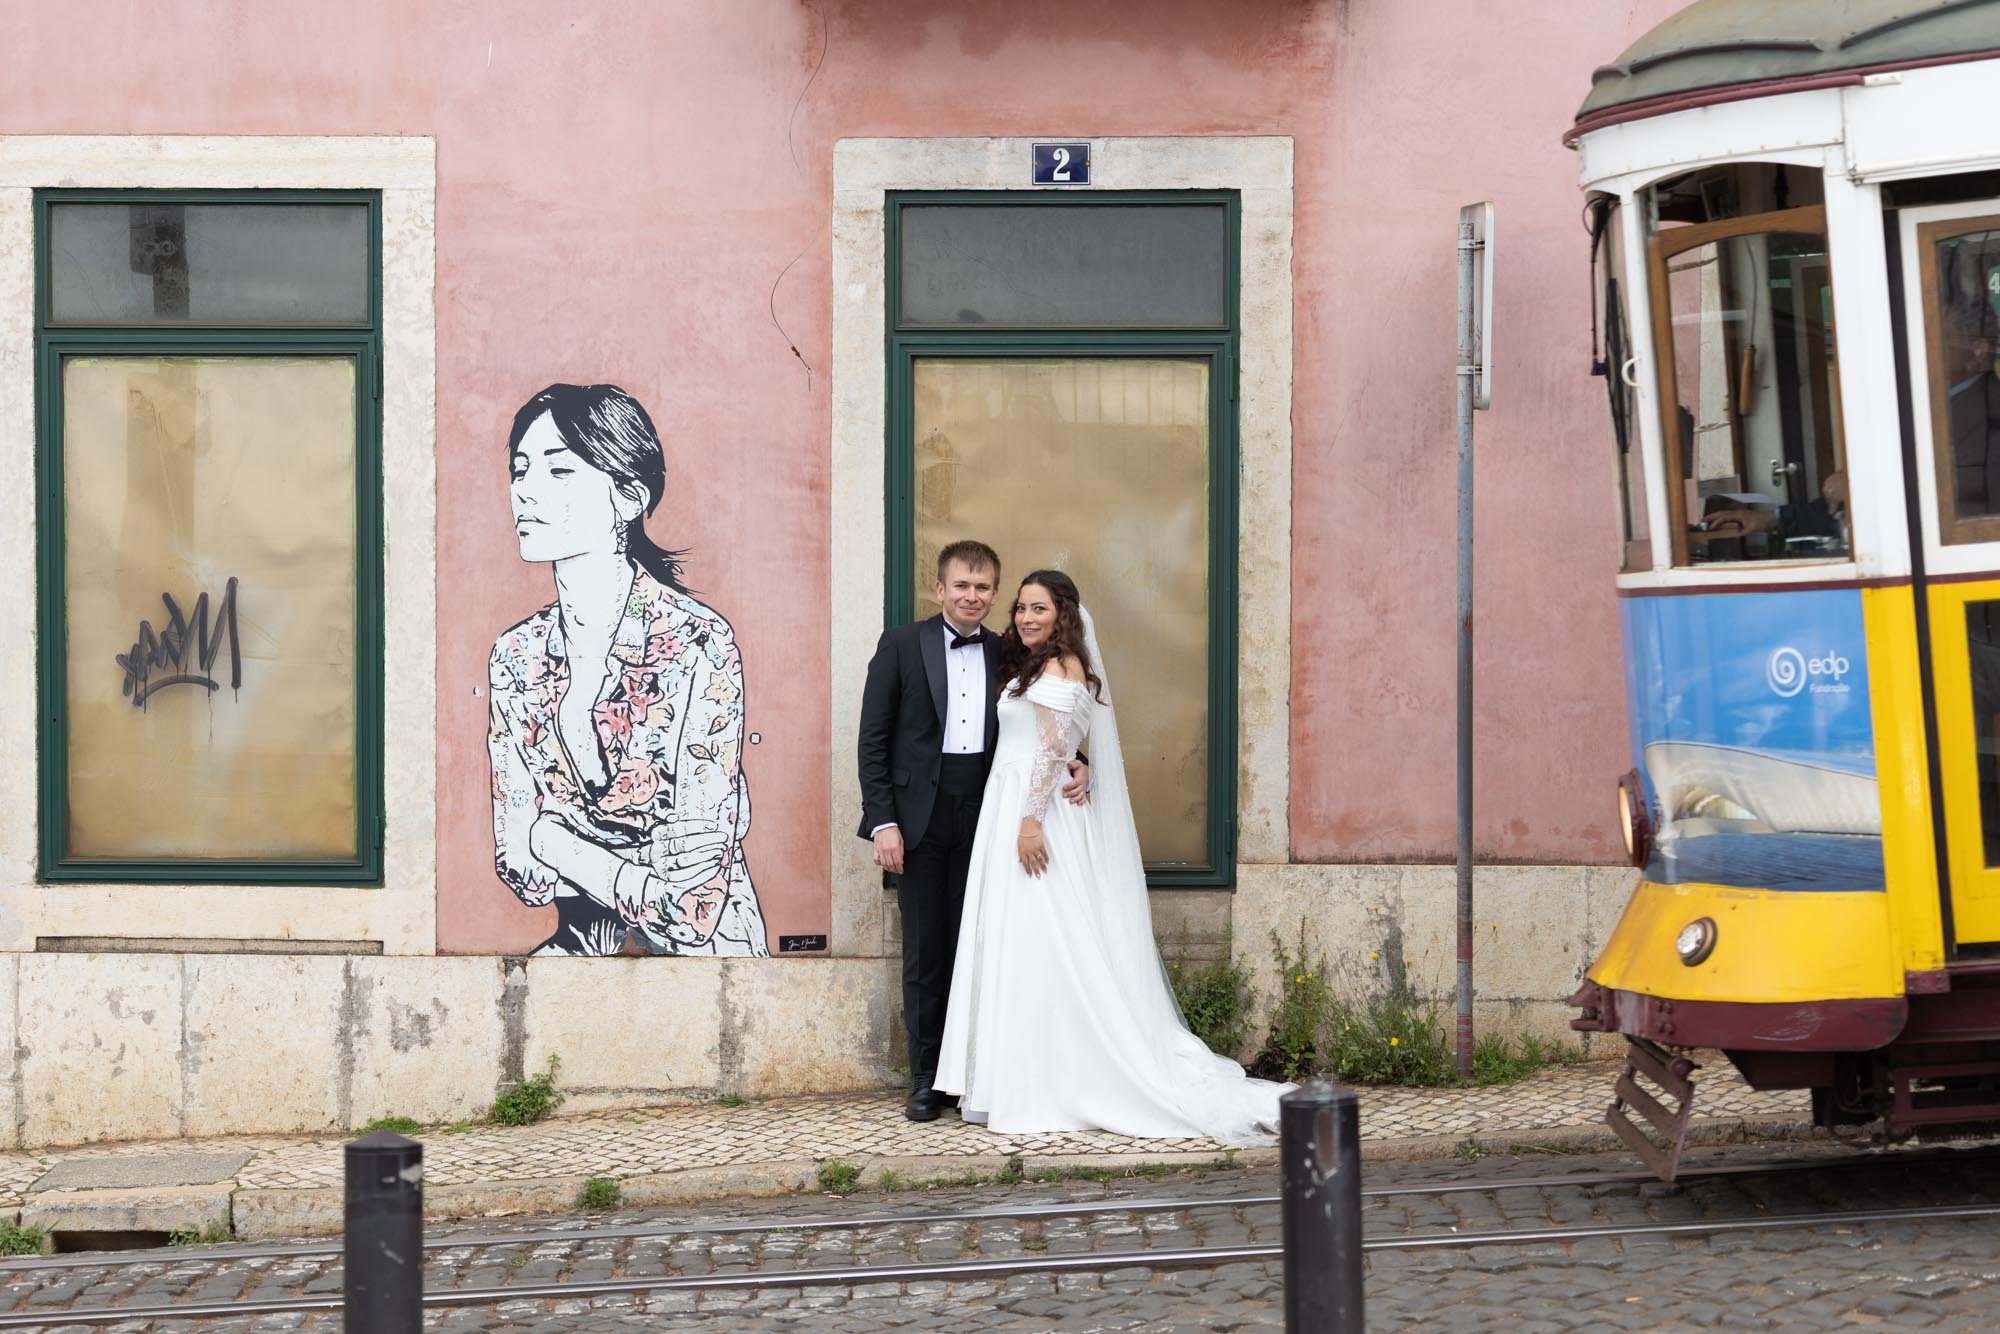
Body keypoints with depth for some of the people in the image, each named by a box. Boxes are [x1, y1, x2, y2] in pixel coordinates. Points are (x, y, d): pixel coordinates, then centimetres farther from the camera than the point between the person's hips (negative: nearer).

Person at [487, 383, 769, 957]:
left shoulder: (701, 646, -17)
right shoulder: (516, 657, 1)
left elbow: (691, 908, -21)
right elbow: (518, 868, 1)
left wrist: (550, 840, -13)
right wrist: (638, 873, -16)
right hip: (582, 944, 4)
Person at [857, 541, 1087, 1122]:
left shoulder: (1006, 656, 10)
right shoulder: (901, 645, 1)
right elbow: (873, 740, -1)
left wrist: (1076, 766, -6)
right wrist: (883, 822, -9)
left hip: (982, 818, 2)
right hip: (921, 818, -2)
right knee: (925, 950, 2)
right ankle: (925, 1078, 8)